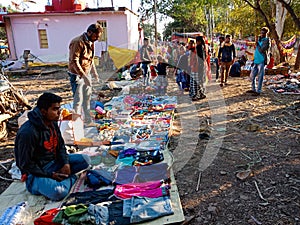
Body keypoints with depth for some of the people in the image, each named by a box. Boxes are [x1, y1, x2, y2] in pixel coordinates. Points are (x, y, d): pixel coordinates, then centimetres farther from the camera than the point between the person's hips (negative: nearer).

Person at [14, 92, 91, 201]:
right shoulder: (28, 132, -26)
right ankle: (70, 178, -2)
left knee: (85, 159, -6)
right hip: (36, 172, -7)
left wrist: (66, 163, -9)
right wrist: (50, 175, -18)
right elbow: (26, 164, -20)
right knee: (59, 192, -33)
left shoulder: (52, 123, -1)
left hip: (54, 162, 7)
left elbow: (60, 145, 9)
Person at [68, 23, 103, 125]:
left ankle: (88, 120, 28)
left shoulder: (90, 42, 9)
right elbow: (74, 61, -24)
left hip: (86, 74, 9)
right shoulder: (78, 42, -19)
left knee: (87, 98, 15)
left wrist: (94, 72, 16)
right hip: (77, 75, -9)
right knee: (78, 100, -5)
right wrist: (84, 76, -28)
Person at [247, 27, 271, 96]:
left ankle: (258, 91, 2)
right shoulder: (259, 40, 16)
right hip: (256, 61, 8)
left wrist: (257, 44, -7)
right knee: (252, 75, 12)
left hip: (262, 61, -8)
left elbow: (261, 50, -18)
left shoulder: (267, 41, -8)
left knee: (260, 76, -4)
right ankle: (253, 89, 24)